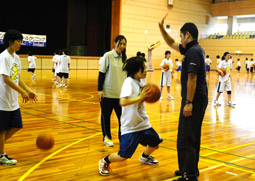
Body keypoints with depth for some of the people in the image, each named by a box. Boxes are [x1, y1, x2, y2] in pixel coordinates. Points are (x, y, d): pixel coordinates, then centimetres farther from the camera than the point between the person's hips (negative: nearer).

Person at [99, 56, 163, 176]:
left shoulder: (139, 82, 6)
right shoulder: (129, 82, -19)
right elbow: (123, 102, -30)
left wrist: (145, 96, 1)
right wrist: (141, 97, -24)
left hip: (143, 123, 8)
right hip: (130, 126, -8)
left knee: (154, 144, 18)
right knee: (123, 156, -9)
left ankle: (144, 157, 49)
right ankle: (104, 162, 19)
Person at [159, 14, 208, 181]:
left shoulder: (194, 52, -16)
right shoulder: (193, 49, 14)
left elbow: (192, 78, -21)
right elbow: (172, 44, 27)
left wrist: (189, 103, -22)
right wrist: (162, 29, 17)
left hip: (194, 99, -10)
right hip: (200, 98, 10)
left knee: (186, 138, -7)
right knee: (193, 137, 18)